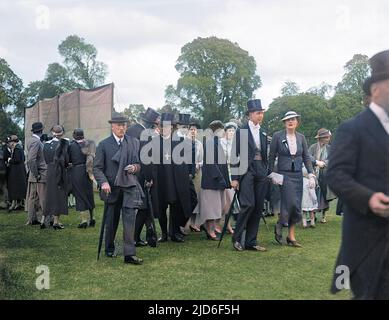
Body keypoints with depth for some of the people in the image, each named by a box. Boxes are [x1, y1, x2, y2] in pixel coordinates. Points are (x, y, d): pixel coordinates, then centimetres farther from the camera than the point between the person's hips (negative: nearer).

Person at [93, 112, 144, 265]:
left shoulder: (134, 142, 7)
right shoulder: (103, 144, 0)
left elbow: (140, 163, 14)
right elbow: (97, 168, -1)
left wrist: (135, 167, -9)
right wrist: (103, 182, -17)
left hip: (130, 186, 1)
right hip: (111, 188, 0)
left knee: (130, 219, -10)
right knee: (111, 221, 12)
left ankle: (129, 254, -8)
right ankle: (109, 249, 33)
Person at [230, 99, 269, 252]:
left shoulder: (263, 133, 14)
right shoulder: (241, 131, -2)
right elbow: (235, 155, -5)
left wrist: (266, 173, 12)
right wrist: (234, 178, -9)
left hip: (261, 173, 6)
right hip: (246, 170, -6)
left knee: (258, 208, 4)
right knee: (248, 204, -15)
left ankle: (251, 242, 12)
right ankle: (236, 238, 2)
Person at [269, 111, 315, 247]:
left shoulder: (301, 137, 8)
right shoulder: (277, 136, -3)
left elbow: (306, 157, 9)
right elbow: (271, 157, 0)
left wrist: (311, 175, 0)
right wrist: (272, 174, -6)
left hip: (297, 175, 4)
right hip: (284, 174, -4)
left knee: (296, 206, 3)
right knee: (291, 202, -15)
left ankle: (291, 236, 13)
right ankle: (279, 225, 11)